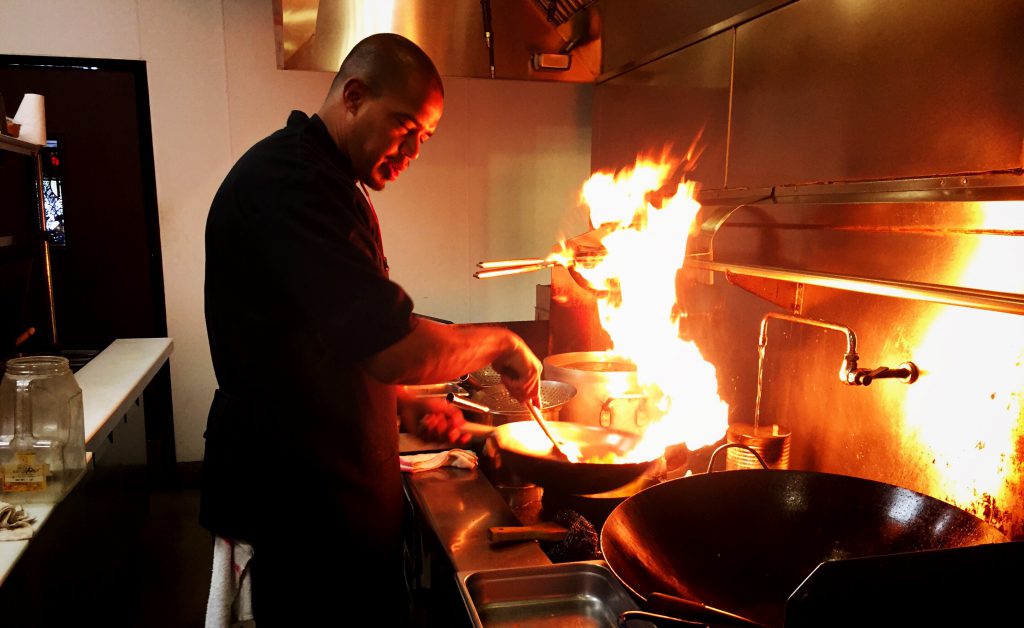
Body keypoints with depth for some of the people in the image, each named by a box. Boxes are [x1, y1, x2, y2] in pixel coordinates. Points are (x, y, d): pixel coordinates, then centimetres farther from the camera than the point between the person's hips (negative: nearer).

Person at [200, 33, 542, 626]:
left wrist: (407, 406, 10)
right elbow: (395, 350, -31)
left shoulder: (329, 180, 13)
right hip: (299, 495, -10)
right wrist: (500, 342, -15)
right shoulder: (291, 180, -22)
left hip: (334, 482, 10)